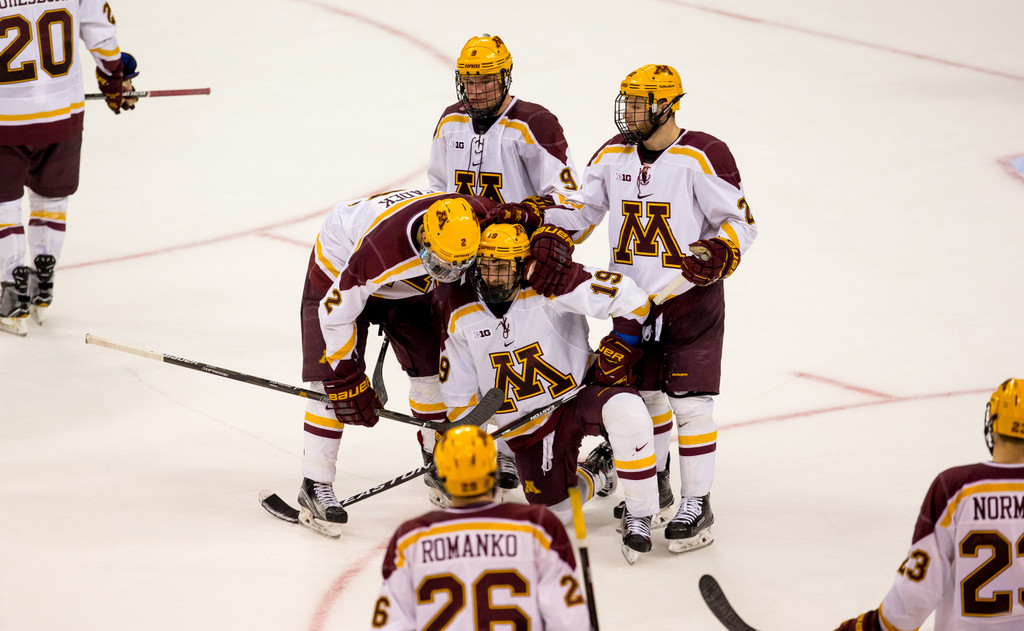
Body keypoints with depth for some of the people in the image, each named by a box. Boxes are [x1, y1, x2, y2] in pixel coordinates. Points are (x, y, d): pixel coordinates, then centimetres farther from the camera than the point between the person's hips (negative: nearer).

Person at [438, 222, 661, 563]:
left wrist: (618, 349, -20)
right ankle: (597, 472, 29)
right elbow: (458, 390, 5)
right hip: (527, 424, 4)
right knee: (555, 509, -8)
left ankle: (638, 515, -21)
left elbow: (631, 299, -19)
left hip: (579, 391, -4)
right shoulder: (460, 313, -6)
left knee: (625, 411, -37)